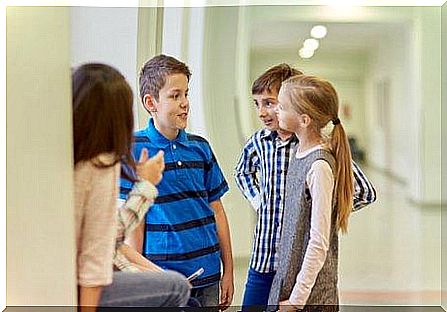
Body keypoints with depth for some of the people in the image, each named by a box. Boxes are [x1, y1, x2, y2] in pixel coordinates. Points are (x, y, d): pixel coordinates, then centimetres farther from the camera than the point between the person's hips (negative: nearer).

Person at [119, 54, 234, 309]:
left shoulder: (200, 147, 7)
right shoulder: (134, 149, -7)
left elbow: (216, 210, 10)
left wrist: (228, 271, 9)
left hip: (208, 275, 5)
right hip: (162, 277, -4)